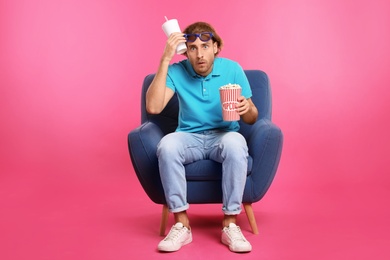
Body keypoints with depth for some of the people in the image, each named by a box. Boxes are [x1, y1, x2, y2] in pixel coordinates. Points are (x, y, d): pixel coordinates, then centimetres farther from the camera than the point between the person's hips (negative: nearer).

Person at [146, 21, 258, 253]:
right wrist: (165, 59, -23)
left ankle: (230, 224, -24)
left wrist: (247, 109, -26)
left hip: (224, 135, 0)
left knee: (235, 144, -36)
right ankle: (182, 224, -22)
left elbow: (252, 118, 0)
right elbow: (153, 107, -21)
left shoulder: (232, 69, -5)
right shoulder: (176, 71, -5)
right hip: (189, 137, 1)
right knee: (167, 145, -33)